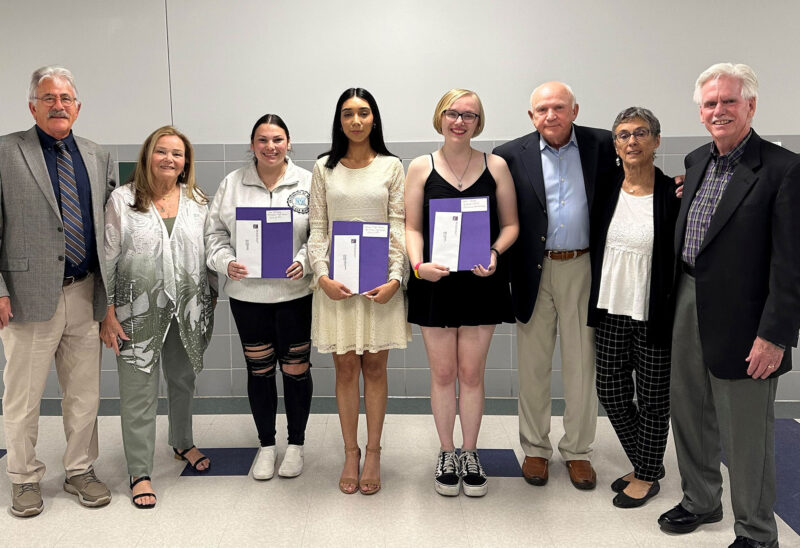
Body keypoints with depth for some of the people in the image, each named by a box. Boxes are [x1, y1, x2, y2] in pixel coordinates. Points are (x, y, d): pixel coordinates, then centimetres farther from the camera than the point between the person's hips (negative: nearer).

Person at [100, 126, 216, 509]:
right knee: (139, 393, 2)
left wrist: (213, 295, 7)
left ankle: (182, 443, 43)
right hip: (138, 312, -3)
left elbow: (209, 251, 10)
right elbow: (107, 258, -4)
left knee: (183, 382, 19)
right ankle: (139, 473, 16)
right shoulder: (122, 200, -3)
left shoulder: (197, 201, 5)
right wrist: (107, 312, -8)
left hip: (188, 311, 3)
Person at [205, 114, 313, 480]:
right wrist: (226, 262, -11)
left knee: (295, 368, 7)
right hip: (246, 293, 2)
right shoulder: (231, 184, 5)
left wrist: (304, 262, -17)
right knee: (259, 369, 12)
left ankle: (296, 444, 27)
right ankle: (266, 445, 30)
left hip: (294, 293, -1)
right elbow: (215, 233, 6)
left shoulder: (308, 183, 0)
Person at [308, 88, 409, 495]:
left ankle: (373, 453, 20)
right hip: (337, 280, 1)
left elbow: (399, 228, 0)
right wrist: (322, 275, -10)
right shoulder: (324, 168, 6)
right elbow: (317, 229, 4)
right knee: (346, 368, 6)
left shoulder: (391, 166, 4)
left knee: (375, 367, 7)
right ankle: (350, 453, 21)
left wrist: (396, 278, -11)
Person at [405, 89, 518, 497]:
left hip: (481, 281, 0)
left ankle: (469, 454, 26)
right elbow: (411, 226, 1)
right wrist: (418, 264, -16)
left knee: (471, 372, 8)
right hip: (435, 283, 0)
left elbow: (510, 224, 6)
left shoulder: (495, 166, 4)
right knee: (442, 372, 9)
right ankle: (446, 454, 27)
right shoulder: (421, 168, 3)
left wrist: (494, 253, -13)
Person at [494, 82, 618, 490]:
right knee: (532, 366, 10)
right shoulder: (512, 155, -1)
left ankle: (577, 451, 26)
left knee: (581, 364, 9)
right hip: (534, 271, 0)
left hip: (582, 269, 1)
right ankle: (535, 449, 26)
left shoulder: (601, 146, 1)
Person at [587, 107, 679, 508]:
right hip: (610, 310, 5)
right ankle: (645, 464, 34)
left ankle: (647, 476, 30)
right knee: (611, 392, 12)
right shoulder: (605, 192, 3)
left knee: (652, 399, 9)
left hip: (653, 316, -4)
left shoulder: (674, 195, -9)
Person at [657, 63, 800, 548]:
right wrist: (674, 303, 10)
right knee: (689, 414, 18)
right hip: (688, 308, 7)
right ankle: (701, 501, 40)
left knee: (747, 433, 6)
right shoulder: (696, 161, 10)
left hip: (741, 320, -7)